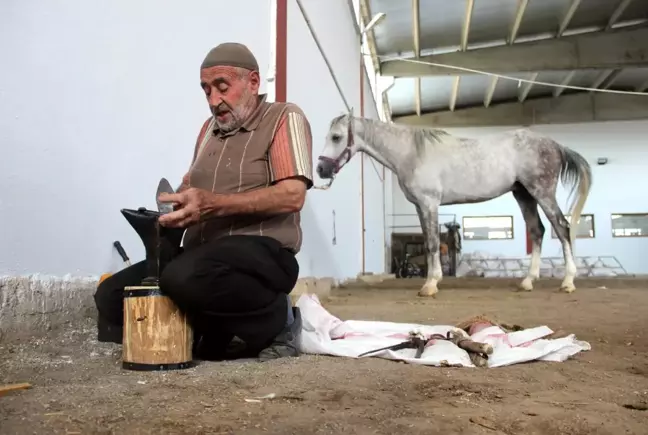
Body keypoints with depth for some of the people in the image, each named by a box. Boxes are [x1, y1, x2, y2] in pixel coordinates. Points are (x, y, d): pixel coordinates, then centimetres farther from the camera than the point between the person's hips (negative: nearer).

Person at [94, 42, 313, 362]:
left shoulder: (285, 118, -2)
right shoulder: (210, 127, 21)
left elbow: (292, 196, -16)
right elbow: (190, 184, 24)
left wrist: (214, 204, -25)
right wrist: (175, 205, -1)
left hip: (262, 251, -7)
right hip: (202, 253, 8)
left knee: (184, 278, -37)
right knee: (110, 296, -3)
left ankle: (276, 318, -13)